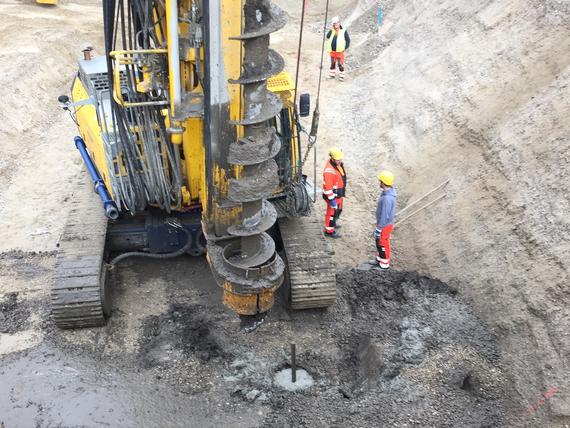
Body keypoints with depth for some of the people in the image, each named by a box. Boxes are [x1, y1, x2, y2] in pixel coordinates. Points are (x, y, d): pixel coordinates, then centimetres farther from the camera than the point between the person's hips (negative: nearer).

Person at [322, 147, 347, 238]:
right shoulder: (329, 170, -32)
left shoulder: (339, 163, -3)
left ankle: (332, 223, 50)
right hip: (332, 195, -9)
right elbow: (328, 186, -30)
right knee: (332, 212, 7)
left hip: (339, 193, 9)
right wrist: (332, 199, -26)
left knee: (338, 209, 27)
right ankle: (329, 231, 24)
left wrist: (343, 190, 24)